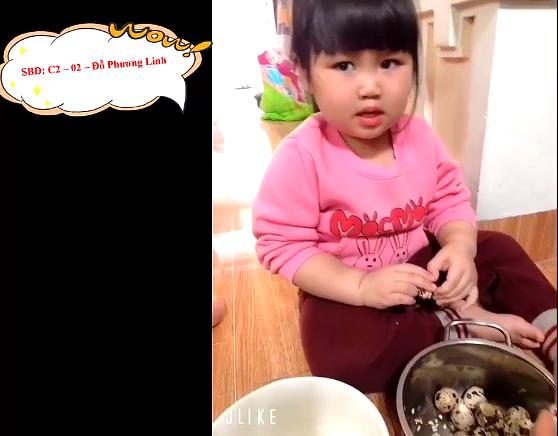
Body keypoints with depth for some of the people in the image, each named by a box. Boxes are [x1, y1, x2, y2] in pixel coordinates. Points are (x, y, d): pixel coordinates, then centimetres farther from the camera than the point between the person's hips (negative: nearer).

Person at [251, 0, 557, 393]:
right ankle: (464, 325, -14)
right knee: (338, 353, -30)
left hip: (423, 265, 5)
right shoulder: (302, 156, -23)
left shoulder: (419, 136, -8)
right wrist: (361, 286, -28)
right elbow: (283, 244, -21)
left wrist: (460, 247, -20)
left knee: (501, 251, 1)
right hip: (346, 291, -4)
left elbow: (450, 200, 1)